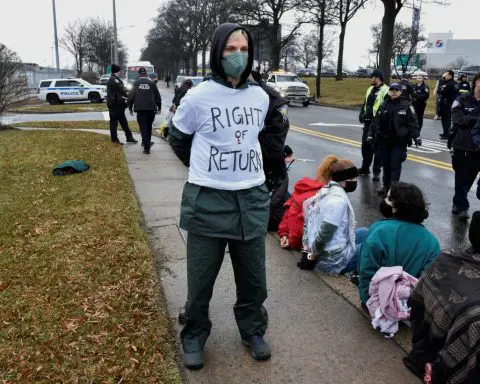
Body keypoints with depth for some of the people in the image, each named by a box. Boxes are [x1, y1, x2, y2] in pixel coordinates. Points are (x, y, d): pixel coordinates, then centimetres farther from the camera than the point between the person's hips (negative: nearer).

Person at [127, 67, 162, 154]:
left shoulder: (136, 83, 4)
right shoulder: (151, 83, 6)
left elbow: (131, 96, 1)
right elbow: (157, 96, 7)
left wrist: (130, 108, 9)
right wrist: (159, 107, 16)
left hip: (140, 109, -1)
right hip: (151, 108, 1)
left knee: (143, 127, -3)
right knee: (148, 127, 17)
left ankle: (146, 147, -12)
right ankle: (147, 143, 29)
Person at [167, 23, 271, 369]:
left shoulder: (261, 97, 3)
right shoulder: (198, 97, -9)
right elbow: (177, 140, 6)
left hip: (252, 199, 4)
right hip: (208, 200, -3)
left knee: (253, 278, 15)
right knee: (201, 279, 10)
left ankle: (253, 331, 37)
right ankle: (194, 337, 32)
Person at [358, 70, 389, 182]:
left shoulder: (385, 90, -12)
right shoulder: (370, 89, 16)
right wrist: (362, 115, 7)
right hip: (368, 123, 9)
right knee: (365, 145, 15)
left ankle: (377, 171, 5)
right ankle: (365, 167, 30)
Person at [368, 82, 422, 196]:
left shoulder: (406, 106, -3)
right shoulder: (384, 105, 8)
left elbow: (412, 122, -6)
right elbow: (376, 121, 10)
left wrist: (416, 136, -13)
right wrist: (371, 135, 6)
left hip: (399, 141, -4)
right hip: (384, 140, 4)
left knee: (395, 165, -5)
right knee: (385, 164, 12)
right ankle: (386, 186, 24)